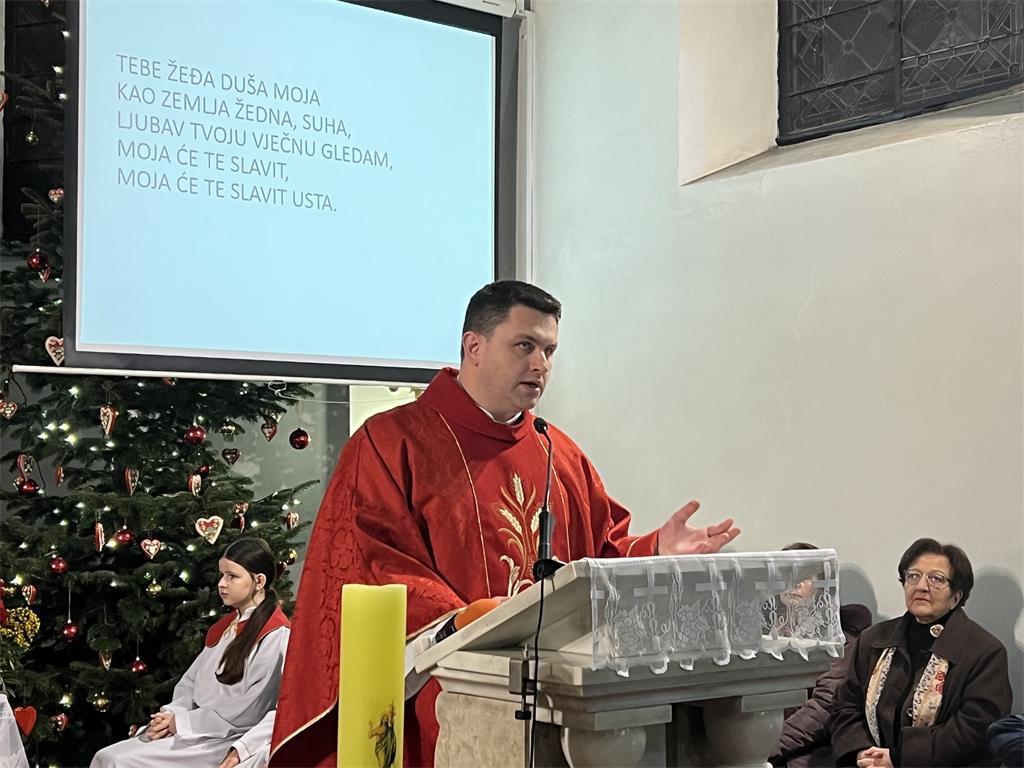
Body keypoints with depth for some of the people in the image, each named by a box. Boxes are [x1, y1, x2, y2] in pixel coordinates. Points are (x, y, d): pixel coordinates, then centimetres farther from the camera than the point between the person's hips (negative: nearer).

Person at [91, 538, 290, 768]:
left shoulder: (277, 636, -12)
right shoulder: (224, 627, 17)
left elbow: (244, 713, -16)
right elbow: (191, 681, 17)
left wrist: (181, 722, -11)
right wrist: (170, 716, -3)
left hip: (226, 743, -8)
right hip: (196, 733, 8)